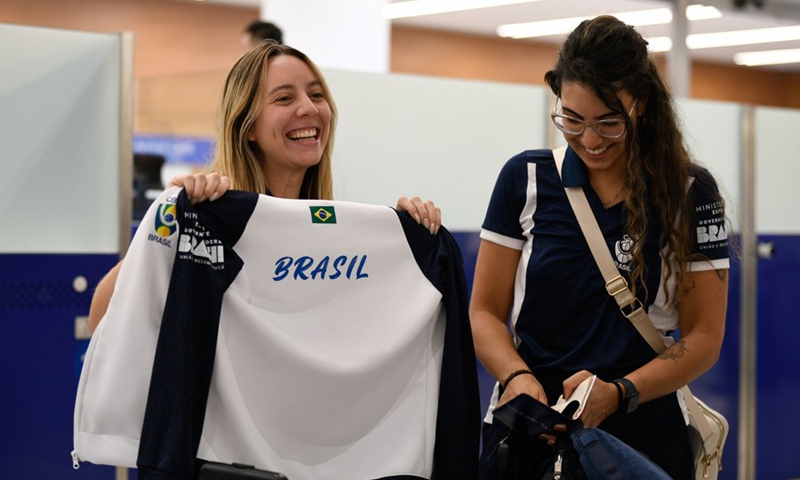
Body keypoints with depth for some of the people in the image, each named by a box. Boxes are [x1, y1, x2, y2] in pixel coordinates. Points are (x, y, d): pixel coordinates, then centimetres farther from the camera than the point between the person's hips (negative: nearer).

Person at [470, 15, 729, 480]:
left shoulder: (691, 193, -3)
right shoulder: (525, 179, 0)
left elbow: (704, 337, -4)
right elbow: (485, 312, 1)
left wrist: (618, 393, -20)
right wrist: (517, 376, -19)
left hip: (645, 437, -1)